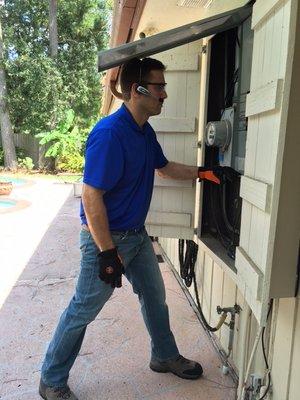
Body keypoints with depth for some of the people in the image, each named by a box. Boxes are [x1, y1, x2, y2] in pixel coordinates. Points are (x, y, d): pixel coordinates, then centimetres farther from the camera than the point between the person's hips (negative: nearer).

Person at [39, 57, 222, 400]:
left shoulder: (145, 132, 5)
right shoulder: (109, 133, -25)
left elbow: (164, 167, 21)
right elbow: (91, 196, -26)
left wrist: (202, 173, 12)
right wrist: (108, 253, -23)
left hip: (137, 234, 9)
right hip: (106, 238, -9)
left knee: (154, 296, 20)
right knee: (83, 310, 7)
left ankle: (165, 357, 44)